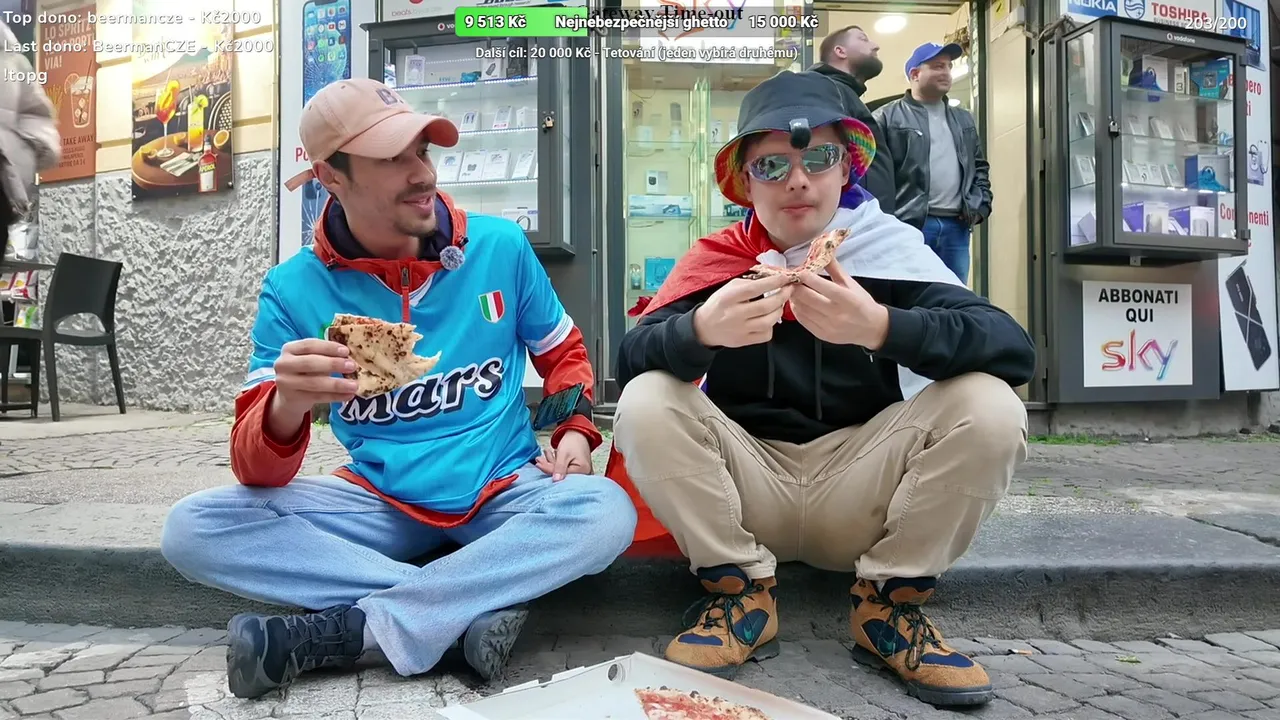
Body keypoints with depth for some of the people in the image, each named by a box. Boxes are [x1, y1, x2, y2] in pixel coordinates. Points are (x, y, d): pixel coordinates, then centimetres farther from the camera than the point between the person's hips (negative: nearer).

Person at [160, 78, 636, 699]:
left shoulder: (500, 246, -5)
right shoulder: (294, 289, -7)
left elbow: (563, 352, 12)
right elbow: (256, 473, -11)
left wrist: (575, 429, -9)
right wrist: (287, 405, -34)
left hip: (505, 489, 0)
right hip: (380, 500, 1)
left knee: (606, 512, -31)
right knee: (192, 530, -19)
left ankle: (348, 628, -23)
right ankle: (481, 602, -23)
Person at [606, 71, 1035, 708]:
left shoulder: (890, 248, -4)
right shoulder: (716, 259, -2)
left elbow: (1014, 349, -18)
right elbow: (630, 359, -15)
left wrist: (882, 328, -36)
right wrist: (701, 331, -38)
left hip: (860, 487, 0)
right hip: (747, 485, 1)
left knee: (990, 407, -22)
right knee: (645, 405, -22)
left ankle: (889, 604, -4)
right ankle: (743, 595, -5)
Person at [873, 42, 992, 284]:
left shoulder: (964, 120, 23)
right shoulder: (888, 117, 1)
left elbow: (980, 167, 28)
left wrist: (979, 205, 12)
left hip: (956, 227, 6)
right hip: (909, 225, -6)